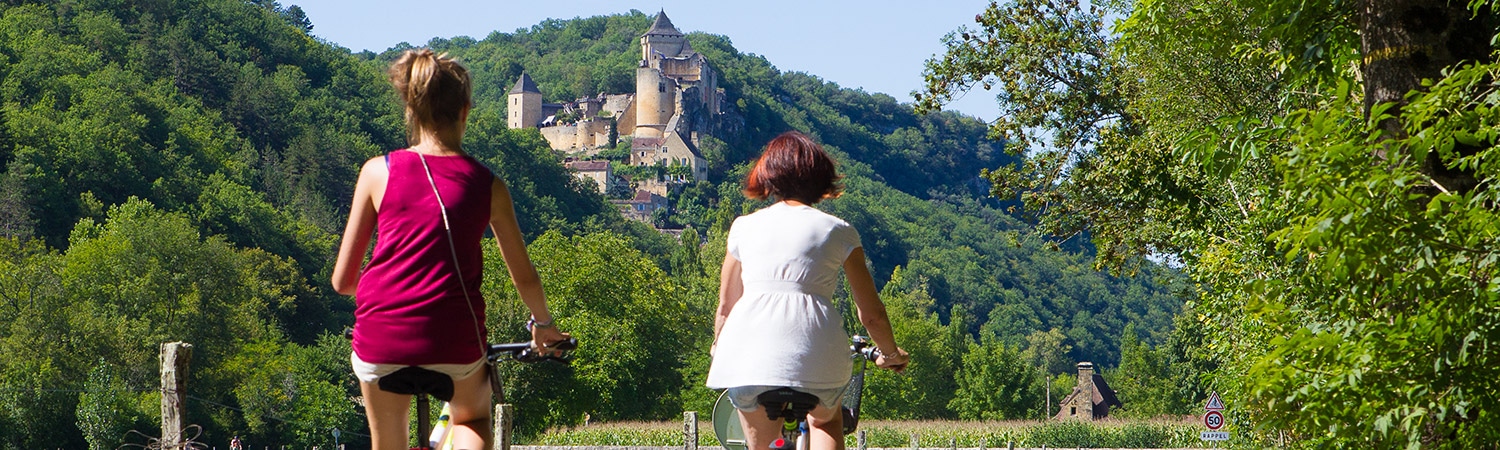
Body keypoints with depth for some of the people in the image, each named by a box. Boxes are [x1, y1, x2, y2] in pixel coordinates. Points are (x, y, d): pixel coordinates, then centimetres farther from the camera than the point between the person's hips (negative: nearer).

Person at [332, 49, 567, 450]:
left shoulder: (378, 172, 2)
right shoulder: (487, 185, 4)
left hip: (381, 338, 0)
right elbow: (525, 277, 13)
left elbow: (342, 280, 6)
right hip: (455, 339, 0)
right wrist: (543, 324, 34)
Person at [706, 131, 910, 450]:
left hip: (749, 353, 0)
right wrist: (891, 354, 35)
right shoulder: (839, 231, 14)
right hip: (815, 352, 0)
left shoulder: (745, 227, 18)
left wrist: (718, 354, 41)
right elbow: (871, 313, 16)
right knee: (826, 421, 31)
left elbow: (726, 306, 23)